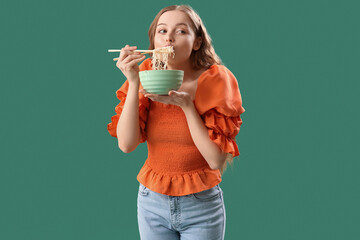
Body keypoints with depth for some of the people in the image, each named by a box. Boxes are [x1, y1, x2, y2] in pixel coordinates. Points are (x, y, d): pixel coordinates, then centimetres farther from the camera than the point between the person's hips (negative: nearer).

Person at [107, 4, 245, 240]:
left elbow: (217, 161, -16)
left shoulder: (216, 80, -11)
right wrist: (133, 83, -18)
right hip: (151, 201, 2)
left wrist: (186, 105, -23)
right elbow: (126, 145, -13)